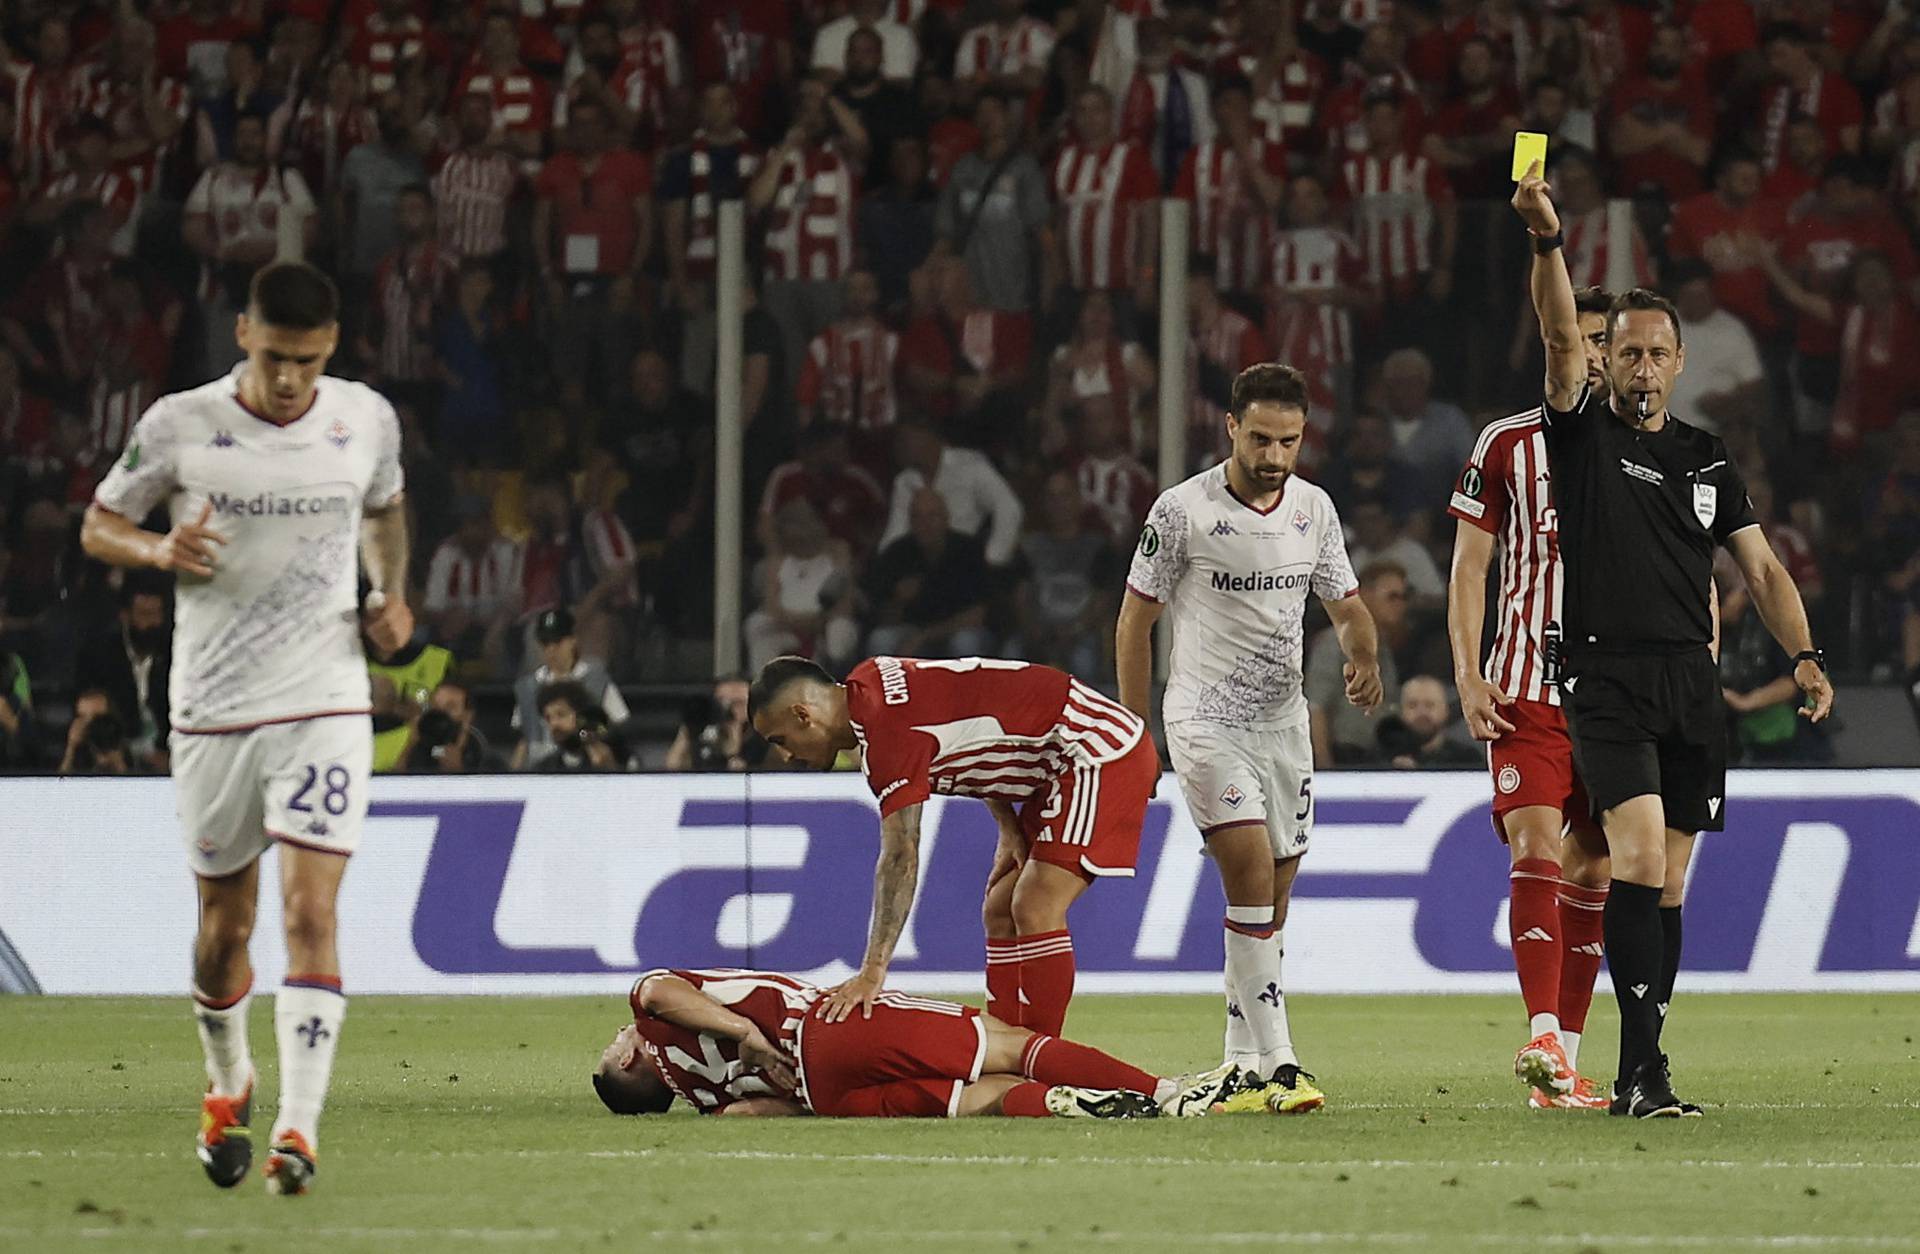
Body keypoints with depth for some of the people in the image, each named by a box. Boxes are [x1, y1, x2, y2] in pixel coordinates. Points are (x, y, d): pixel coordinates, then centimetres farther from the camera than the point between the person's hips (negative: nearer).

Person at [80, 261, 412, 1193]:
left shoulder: (366, 419, 0)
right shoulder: (180, 426, -6)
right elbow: (98, 528, 4)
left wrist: (390, 592, 4)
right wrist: (160, 549, -17)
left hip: (326, 704, 0)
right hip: (213, 708, 0)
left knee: (310, 911, -15)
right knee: (224, 926, 10)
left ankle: (298, 1130, -19)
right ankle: (227, 1086, 38)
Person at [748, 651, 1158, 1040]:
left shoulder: (888, 725, -23)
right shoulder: (867, 683, 5)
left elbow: (900, 857, -29)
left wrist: (873, 971, -31)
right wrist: (1009, 828, 9)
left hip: (1101, 753, -10)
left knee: (1035, 910, -17)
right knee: (1000, 913, 8)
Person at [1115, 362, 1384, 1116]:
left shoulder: (1314, 509, 5)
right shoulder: (1183, 510, -9)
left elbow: (1345, 604, 16)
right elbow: (1135, 621, -1)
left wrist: (1365, 656, -8)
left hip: (1284, 721, 5)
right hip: (1204, 717, -5)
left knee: (1269, 903, 6)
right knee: (1252, 872, -20)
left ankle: (1245, 1068, 16)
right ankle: (1278, 1063, -24)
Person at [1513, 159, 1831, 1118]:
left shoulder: (1708, 460, 15)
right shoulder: (1583, 435, 3)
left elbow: (1761, 569, 15)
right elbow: (1561, 338, -13)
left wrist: (1804, 656, 0)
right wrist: (1546, 241, -28)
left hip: (1692, 682, 5)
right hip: (1606, 676, -5)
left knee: (1667, 882, 6)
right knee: (1640, 853, -20)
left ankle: (1637, 1072, 11)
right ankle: (1642, 1067, -24)